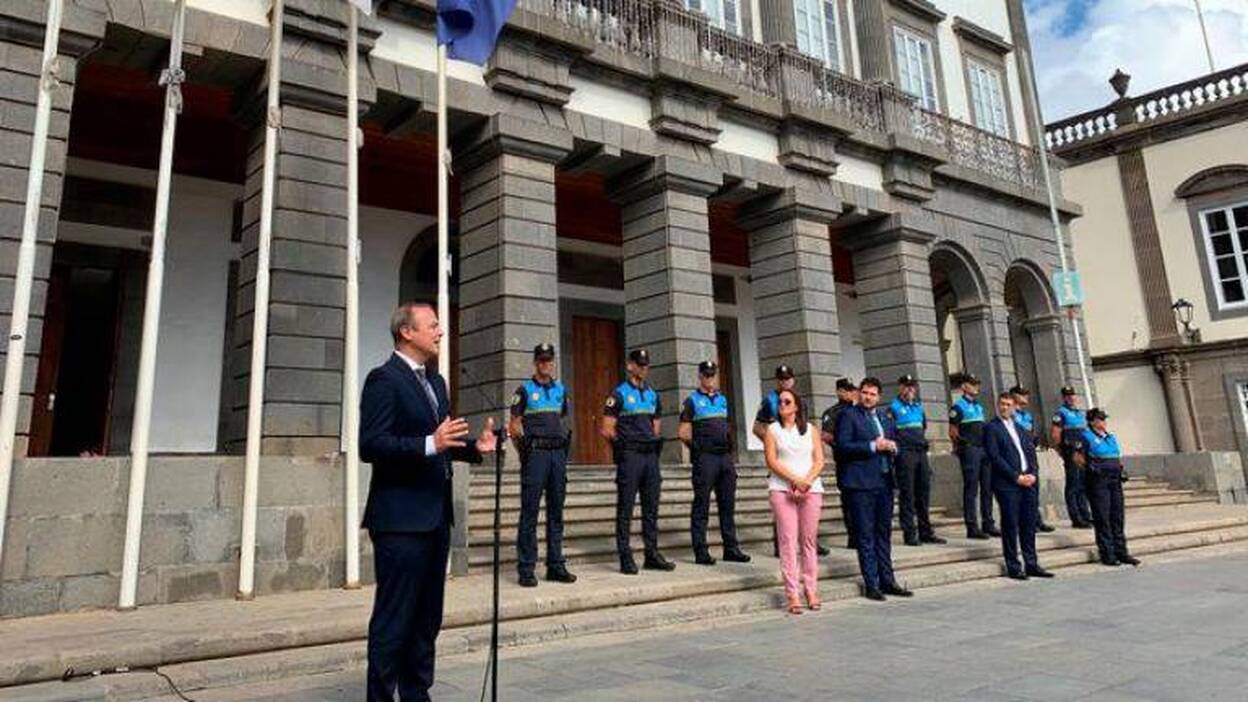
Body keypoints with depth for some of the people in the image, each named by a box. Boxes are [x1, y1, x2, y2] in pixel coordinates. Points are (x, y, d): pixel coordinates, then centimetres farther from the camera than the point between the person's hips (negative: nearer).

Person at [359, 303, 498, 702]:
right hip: (400, 519, -9)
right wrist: (430, 444, -28)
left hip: (435, 516, 9)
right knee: (393, 619, -1)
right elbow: (370, 445, -19)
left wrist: (475, 447, 4)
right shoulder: (384, 379, -11)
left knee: (427, 618, 16)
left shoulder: (435, 381, 16)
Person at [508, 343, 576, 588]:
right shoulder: (525, 390, 2)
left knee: (556, 511, 8)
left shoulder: (561, 390, 16)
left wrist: (564, 443, 12)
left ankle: (555, 566, 15)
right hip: (535, 453, -5)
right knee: (530, 513, -4)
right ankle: (526, 569, 0)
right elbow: (514, 425, 0)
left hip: (558, 452, 5)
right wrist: (524, 451, -5)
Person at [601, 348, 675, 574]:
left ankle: (652, 555, 16)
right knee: (625, 509, -1)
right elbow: (607, 429, -6)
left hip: (651, 455, 6)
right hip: (629, 456, -6)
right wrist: (624, 444, -2)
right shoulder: (619, 394, -4)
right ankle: (626, 558, 4)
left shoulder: (653, 395, 16)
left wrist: (654, 442, 9)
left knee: (651, 507, 9)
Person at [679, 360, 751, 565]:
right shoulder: (692, 400, 0)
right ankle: (701, 552, 3)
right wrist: (697, 445, -4)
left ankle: (731, 549, 17)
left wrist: (729, 443, 12)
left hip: (725, 456, 6)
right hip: (704, 458, -6)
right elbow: (682, 432, -3)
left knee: (727, 504, 9)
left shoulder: (723, 399, 18)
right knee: (701, 505, -2)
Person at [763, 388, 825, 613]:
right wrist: (795, 480, -12)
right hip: (782, 489, -2)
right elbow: (772, 461, -1)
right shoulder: (773, 430, 9)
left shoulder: (810, 429, 14)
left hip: (811, 489, 2)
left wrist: (806, 482, -10)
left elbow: (819, 461, 6)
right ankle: (792, 594, -4)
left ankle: (811, 590, 11)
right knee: (788, 540, -6)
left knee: (809, 540, 3)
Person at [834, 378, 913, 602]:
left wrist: (892, 447, 1)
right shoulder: (848, 415, -3)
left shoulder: (884, 419, 19)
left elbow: (891, 445, 25)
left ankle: (887, 580, 20)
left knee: (884, 533, 12)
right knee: (866, 535, -2)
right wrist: (873, 446, -16)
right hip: (861, 483, -7)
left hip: (884, 481, 7)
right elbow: (843, 446, -13)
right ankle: (871, 584, 3)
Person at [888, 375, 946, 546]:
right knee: (907, 494, -4)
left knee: (924, 493, 9)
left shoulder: (918, 406, 16)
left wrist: (923, 442, 18)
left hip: (921, 453, 7)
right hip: (905, 454, -6)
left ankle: (926, 532, 17)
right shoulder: (894, 407, -3)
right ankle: (909, 534, 1)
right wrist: (896, 449, -13)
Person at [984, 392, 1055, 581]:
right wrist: (1016, 477, -13)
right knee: (1010, 525, -2)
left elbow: (1031, 452, 16)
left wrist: (1033, 474, -2)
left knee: (1029, 525, 9)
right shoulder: (991, 428, -1)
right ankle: (1013, 566, 4)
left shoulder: (1020, 429, 20)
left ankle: (1031, 564, 16)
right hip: (1007, 484, -6)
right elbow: (995, 457, -10)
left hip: (1028, 481, 6)